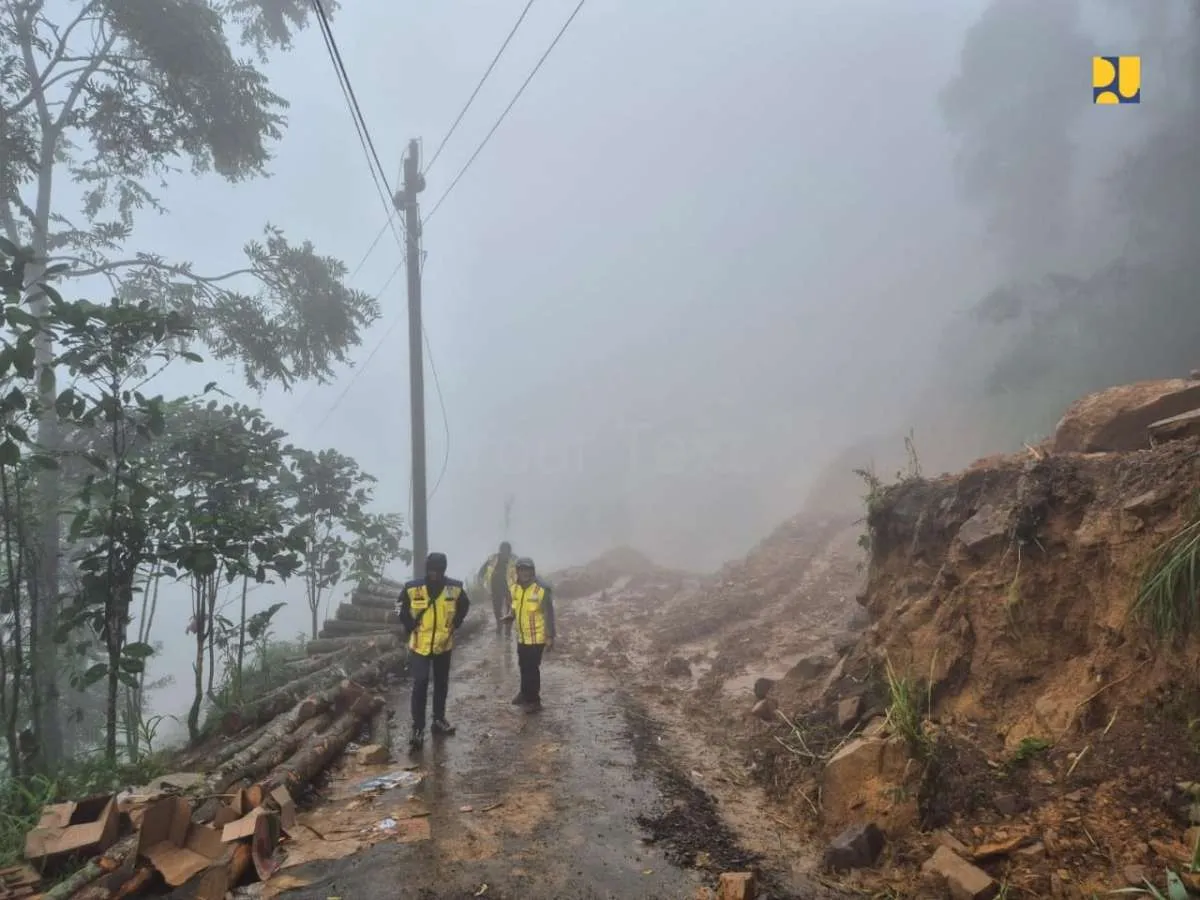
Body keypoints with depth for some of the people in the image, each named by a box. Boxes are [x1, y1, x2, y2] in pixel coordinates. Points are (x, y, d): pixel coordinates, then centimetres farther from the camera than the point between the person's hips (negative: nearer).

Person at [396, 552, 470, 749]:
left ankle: (439, 720, 31)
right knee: (420, 685, -6)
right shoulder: (412, 588, -15)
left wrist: (454, 625, 5)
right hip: (420, 645, -2)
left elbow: (464, 605, 9)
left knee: (442, 683, 15)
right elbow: (401, 609, 2)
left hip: (443, 644, 3)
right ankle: (418, 728, 1)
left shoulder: (454, 588, -11)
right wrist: (411, 628, -2)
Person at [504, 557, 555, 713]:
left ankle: (534, 700, 14)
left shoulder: (542, 589, -19)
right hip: (522, 636, 7)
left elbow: (549, 615, -16)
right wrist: (511, 616, -7)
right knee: (523, 666, 21)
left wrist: (550, 636, -17)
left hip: (537, 637, -7)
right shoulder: (515, 588, 1)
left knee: (532, 668, -1)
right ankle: (525, 693, 41)